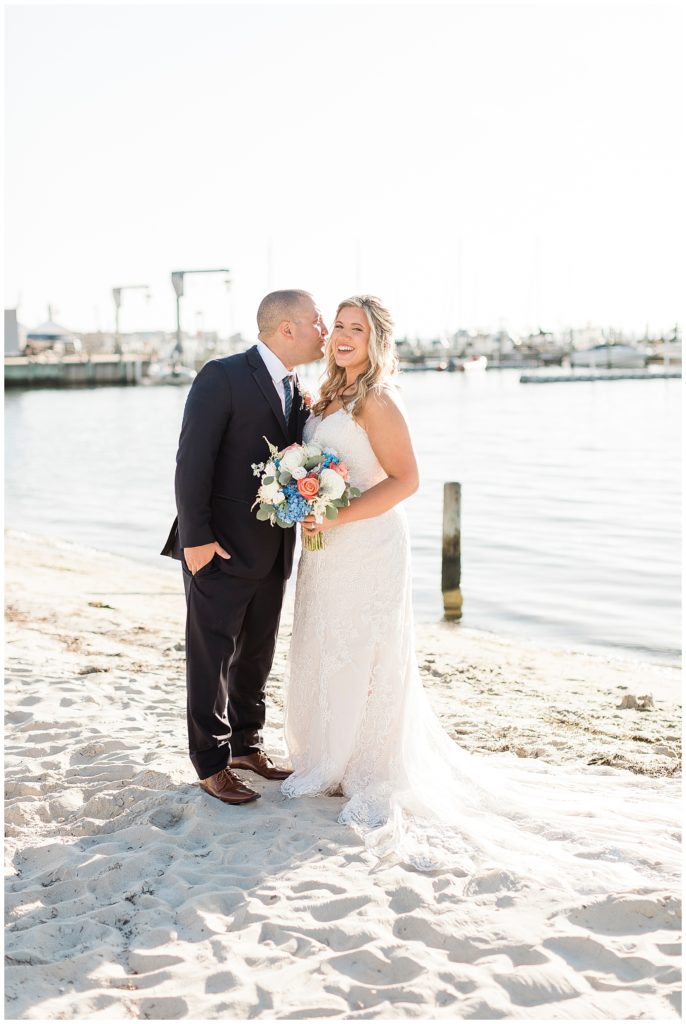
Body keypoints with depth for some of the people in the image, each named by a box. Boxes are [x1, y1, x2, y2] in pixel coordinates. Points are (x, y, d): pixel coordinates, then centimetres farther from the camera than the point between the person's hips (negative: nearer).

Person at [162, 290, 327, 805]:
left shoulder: (295, 389, 10)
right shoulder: (223, 376, -14)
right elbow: (193, 461, -17)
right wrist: (196, 537, -19)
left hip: (271, 552, 7)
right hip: (220, 550, -7)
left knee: (257, 657, 18)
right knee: (212, 659, 4)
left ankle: (246, 744, 33)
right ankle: (212, 763, 16)